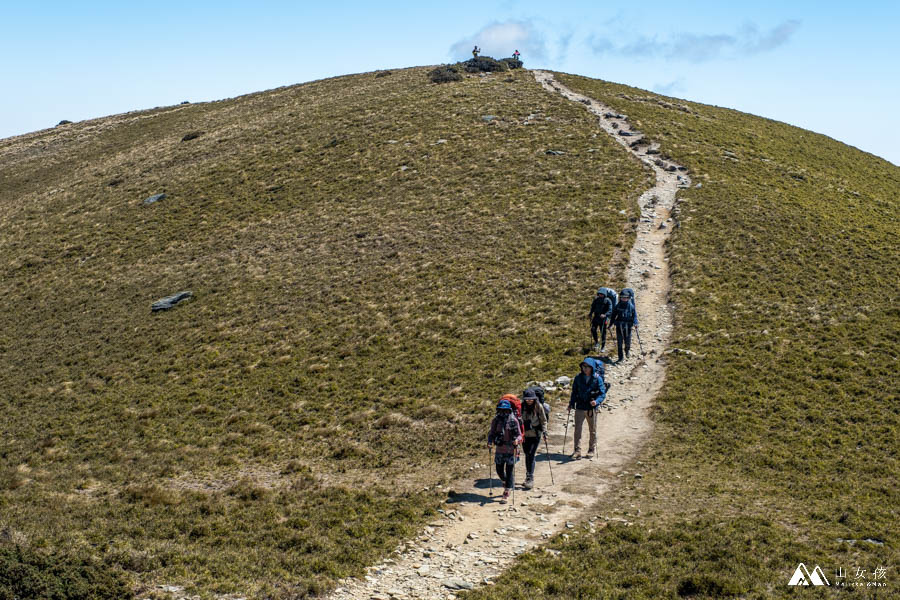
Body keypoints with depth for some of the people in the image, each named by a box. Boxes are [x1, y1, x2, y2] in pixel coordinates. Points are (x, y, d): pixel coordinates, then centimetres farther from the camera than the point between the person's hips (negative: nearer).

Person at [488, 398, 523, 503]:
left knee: (509, 471, 0)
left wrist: (517, 440, -28)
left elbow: (519, 435, -6)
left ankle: (506, 493, 9)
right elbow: (491, 433, 6)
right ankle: (506, 482, 46)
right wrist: (490, 442, -12)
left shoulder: (514, 421, -9)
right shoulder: (496, 420, 0)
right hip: (500, 450, 3)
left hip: (511, 450, -3)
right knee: (499, 470, 13)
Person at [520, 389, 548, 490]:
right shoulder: (522, 406, -2)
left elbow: (543, 420, 1)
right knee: (527, 455, 11)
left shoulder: (538, 406, -8)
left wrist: (544, 432, -8)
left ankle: (530, 479, -9)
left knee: (531, 455, -12)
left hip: (536, 435, -3)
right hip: (525, 435, 3)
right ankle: (528, 477, 25)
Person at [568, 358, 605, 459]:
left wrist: (596, 401, -25)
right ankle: (577, 450, -3)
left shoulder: (597, 379, -8)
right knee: (578, 429, -6)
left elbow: (602, 394, -7)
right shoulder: (578, 378, 1)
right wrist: (571, 403, 3)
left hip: (591, 408, -2)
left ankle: (592, 450, 24)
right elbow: (574, 392, 12)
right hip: (580, 408, 2)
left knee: (593, 430, 11)